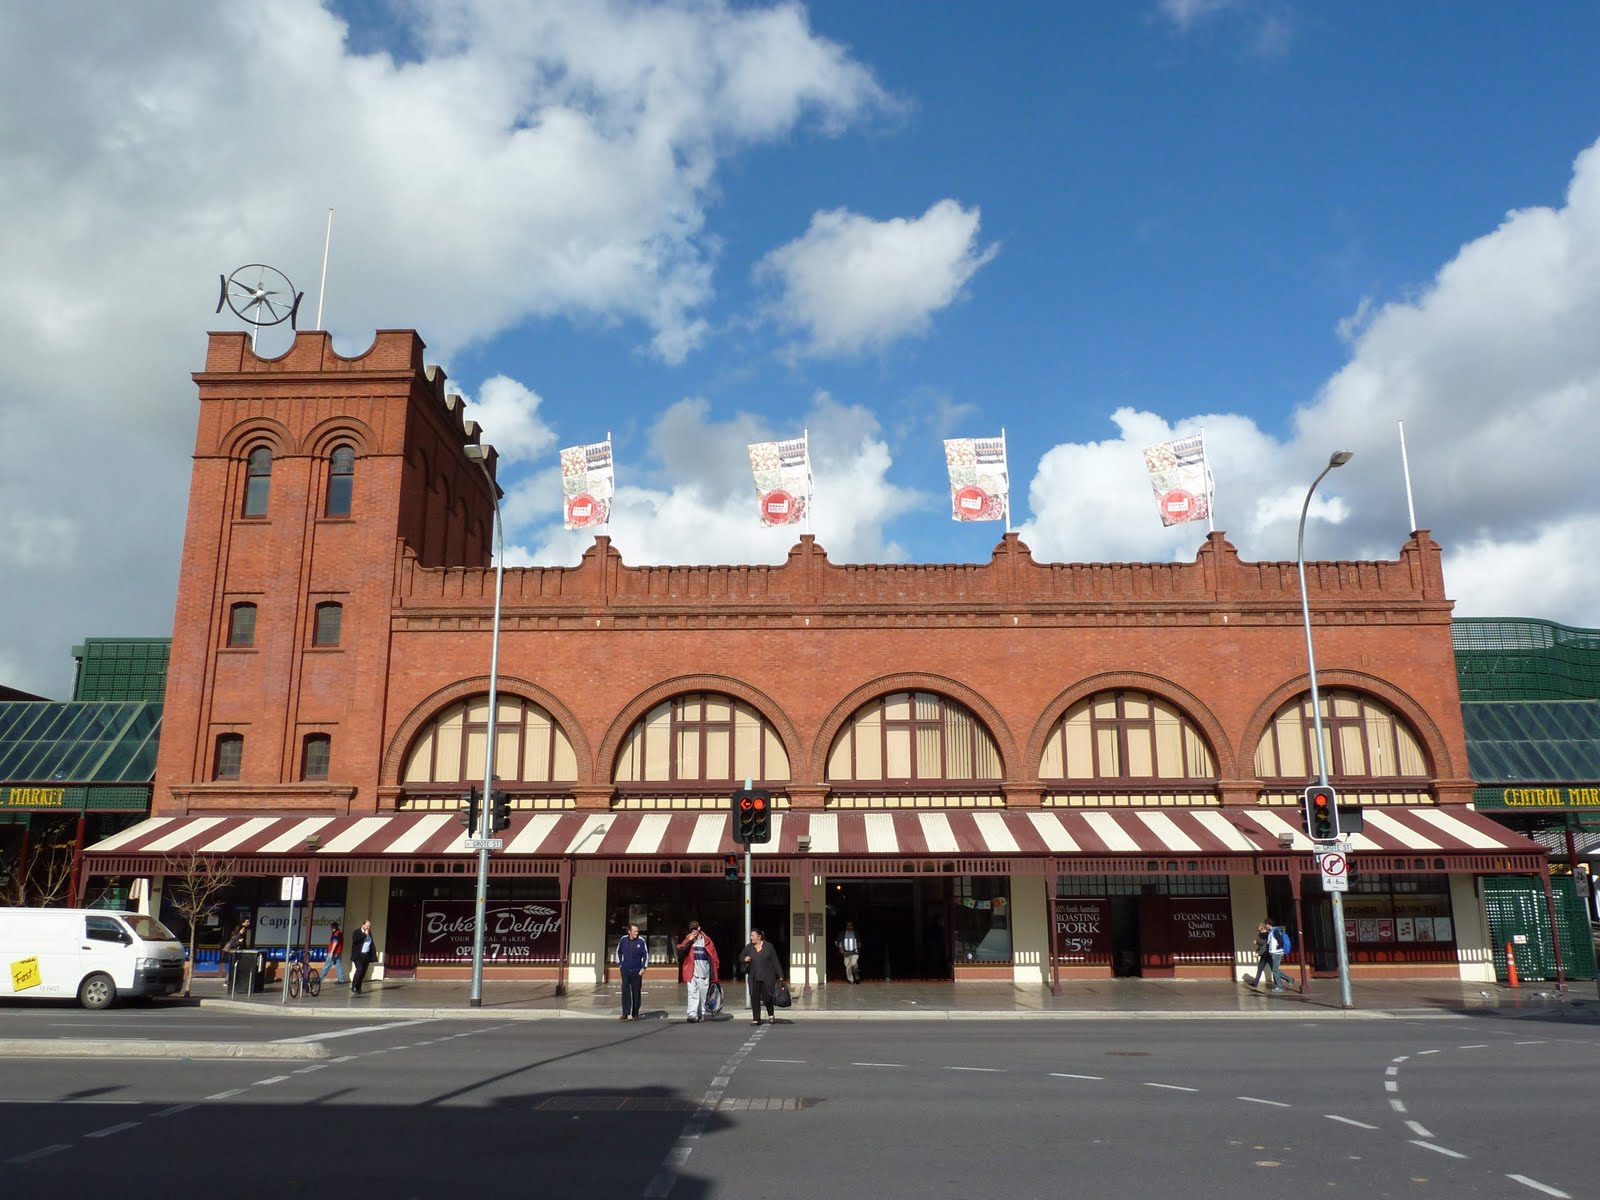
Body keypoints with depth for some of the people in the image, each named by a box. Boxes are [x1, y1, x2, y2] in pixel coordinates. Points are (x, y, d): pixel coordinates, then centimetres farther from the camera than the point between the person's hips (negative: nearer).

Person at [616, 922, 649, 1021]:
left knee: (636, 992, 4)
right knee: (625, 991, -4)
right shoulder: (623, 939, -3)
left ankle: (635, 1014, 13)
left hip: (637, 971, -1)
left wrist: (643, 968, -8)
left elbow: (646, 955, -2)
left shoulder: (641, 941, -7)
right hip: (625, 970, 1)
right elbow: (618, 952, 13)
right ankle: (625, 1013, -2)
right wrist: (619, 963, 8)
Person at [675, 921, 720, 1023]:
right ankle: (692, 1014, -16)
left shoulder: (706, 941, 5)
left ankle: (701, 1014, 19)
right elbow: (680, 952, -8)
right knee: (692, 993, -10)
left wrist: (714, 971, 4)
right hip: (692, 971, -1)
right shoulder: (687, 940, 6)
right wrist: (689, 941, -15)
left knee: (703, 993, 8)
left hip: (704, 972, 1)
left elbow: (713, 957, 7)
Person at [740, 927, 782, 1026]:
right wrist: (745, 959, -8)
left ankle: (771, 1014, 26)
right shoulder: (749, 947, 6)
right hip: (754, 978, 3)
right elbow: (741, 957, 17)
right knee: (754, 998, -2)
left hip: (767, 977, -3)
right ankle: (756, 1019, 6)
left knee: (766, 997, -1)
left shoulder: (768, 947, -2)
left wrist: (780, 975, -3)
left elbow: (775, 962, -1)